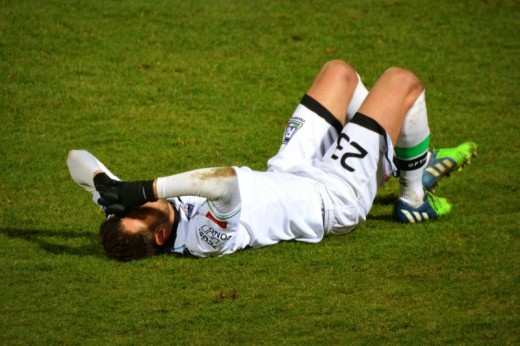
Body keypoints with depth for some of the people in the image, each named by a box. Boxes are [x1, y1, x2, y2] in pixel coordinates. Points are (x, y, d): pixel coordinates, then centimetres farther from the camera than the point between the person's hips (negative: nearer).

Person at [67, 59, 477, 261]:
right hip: (336, 194, -8)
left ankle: (415, 159, 41)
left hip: (288, 174, 8)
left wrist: (114, 190, -39)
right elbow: (227, 179, -64)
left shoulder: (132, 217, -23)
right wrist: (146, 190, -64)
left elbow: (79, 160, -20)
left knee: (339, 71, 18)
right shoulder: (210, 236, -44)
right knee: (402, 81, 0)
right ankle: (415, 198, 25)